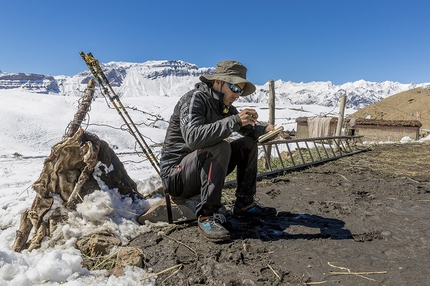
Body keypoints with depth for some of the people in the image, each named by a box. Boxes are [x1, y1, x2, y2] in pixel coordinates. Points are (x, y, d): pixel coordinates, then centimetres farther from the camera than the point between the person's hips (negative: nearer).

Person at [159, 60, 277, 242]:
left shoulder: (225, 106, 4)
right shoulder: (195, 99, -19)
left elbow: (248, 130, 13)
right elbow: (193, 138, -36)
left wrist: (264, 130, -9)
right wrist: (234, 121, -37)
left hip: (203, 169, 8)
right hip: (176, 175, -8)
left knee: (248, 144, 3)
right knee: (220, 147, -32)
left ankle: (244, 204, 6)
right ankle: (207, 215, -24)